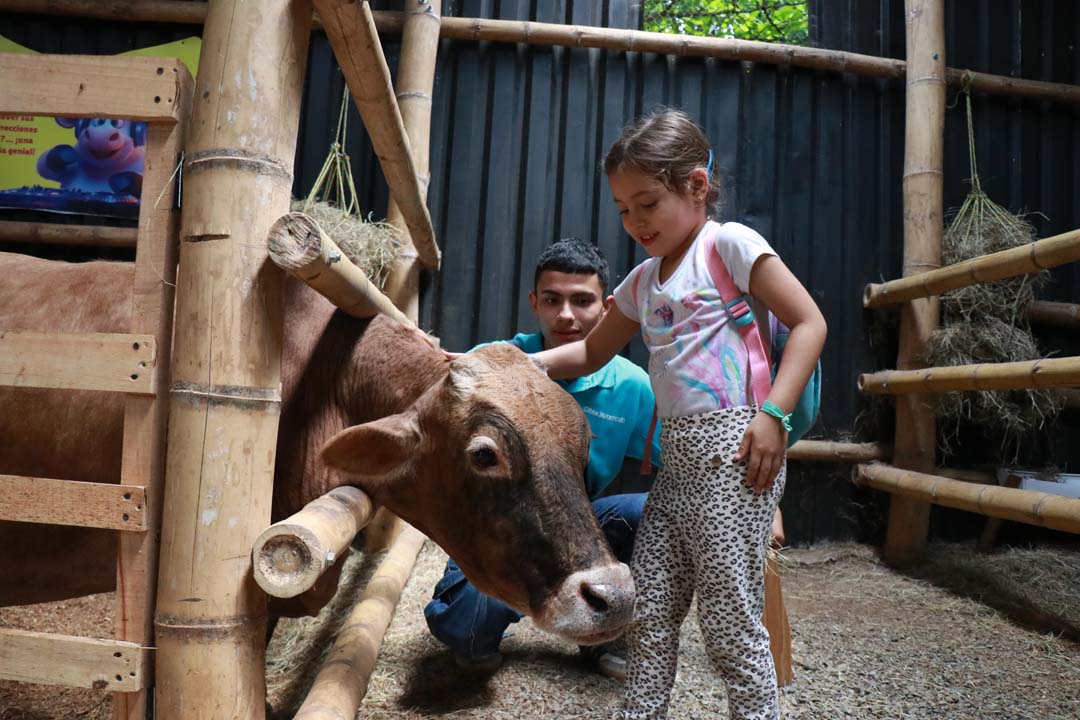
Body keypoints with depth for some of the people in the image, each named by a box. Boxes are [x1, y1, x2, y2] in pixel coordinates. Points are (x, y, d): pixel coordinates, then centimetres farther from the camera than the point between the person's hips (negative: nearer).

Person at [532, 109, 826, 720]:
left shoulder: (729, 244, -3)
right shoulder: (643, 282, 17)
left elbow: (809, 324, -6)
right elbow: (591, 353, 25)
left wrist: (774, 413, -17)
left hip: (733, 450, -7)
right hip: (678, 458, 7)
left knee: (731, 622, -2)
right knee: (649, 610, 12)